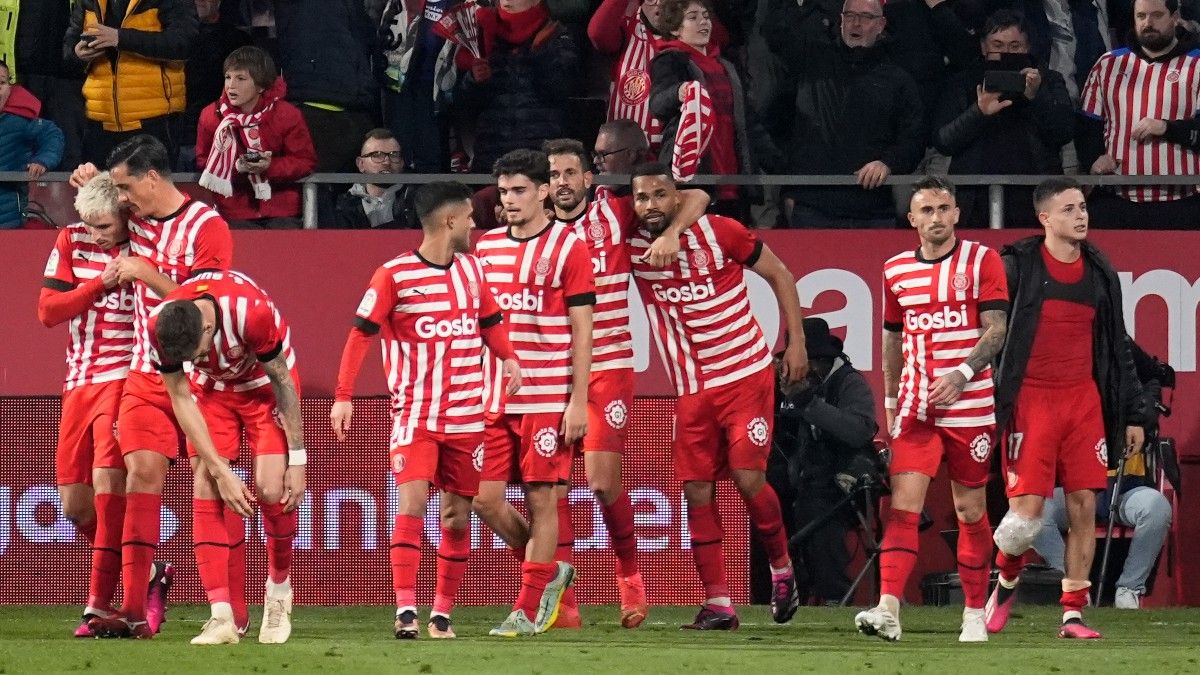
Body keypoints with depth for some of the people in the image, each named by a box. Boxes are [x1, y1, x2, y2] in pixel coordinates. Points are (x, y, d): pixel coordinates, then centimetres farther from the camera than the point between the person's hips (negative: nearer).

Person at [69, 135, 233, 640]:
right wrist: (88, 184, 10)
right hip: (146, 376, 5)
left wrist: (147, 274, -17)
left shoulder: (207, 227, -11)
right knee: (141, 473, -7)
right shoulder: (136, 220, 8)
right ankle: (134, 609, -11)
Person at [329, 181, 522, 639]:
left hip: (465, 414, 5)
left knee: (458, 514, 5)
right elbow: (360, 334, -6)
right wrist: (343, 396, -12)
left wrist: (508, 358, -1)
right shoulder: (394, 275, -8)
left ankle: (443, 613, 13)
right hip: (414, 411, -5)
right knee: (412, 501, -18)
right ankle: (406, 609, -18)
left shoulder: (471, 268, 8)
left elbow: (490, 323, 18)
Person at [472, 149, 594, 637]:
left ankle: (529, 609, 5)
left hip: (548, 399, -5)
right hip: (493, 398, 5)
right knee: (484, 499, 0)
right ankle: (548, 572, 22)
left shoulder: (568, 248, -4)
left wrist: (578, 400, -10)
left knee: (541, 499, -2)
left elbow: (582, 332, -5)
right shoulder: (486, 246, 11)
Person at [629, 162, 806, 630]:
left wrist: (796, 341, -2)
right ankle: (717, 604, 4)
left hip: (746, 375, -4)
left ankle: (782, 569, 15)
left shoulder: (718, 232, -11)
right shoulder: (631, 247, -3)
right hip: (692, 389, 4)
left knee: (748, 477, -11)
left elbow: (778, 275, 0)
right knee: (697, 490, -1)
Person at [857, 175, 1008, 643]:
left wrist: (961, 375, -22)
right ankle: (888, 610, -21)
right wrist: (890, 402, 20)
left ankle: (974, 613, 17)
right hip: (916, 407, 2)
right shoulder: (897, 270, 10)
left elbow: (996, 329, -8)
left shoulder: (982, 261, -2)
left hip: (970, 406, -2)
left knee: (970, 510, 6)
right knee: (904, 503, -11)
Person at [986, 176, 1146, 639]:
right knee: (1027, 509, -10)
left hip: (1084, 401, 4)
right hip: (1031, 399, -4)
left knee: (1084, 507, 0)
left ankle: (1072, 614, 6)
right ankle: (1006, 583, 19)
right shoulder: (1016, 267, -3)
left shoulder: (1100, 273, 11)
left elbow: (1118, 347, 16)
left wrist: (1133, 415, 13)